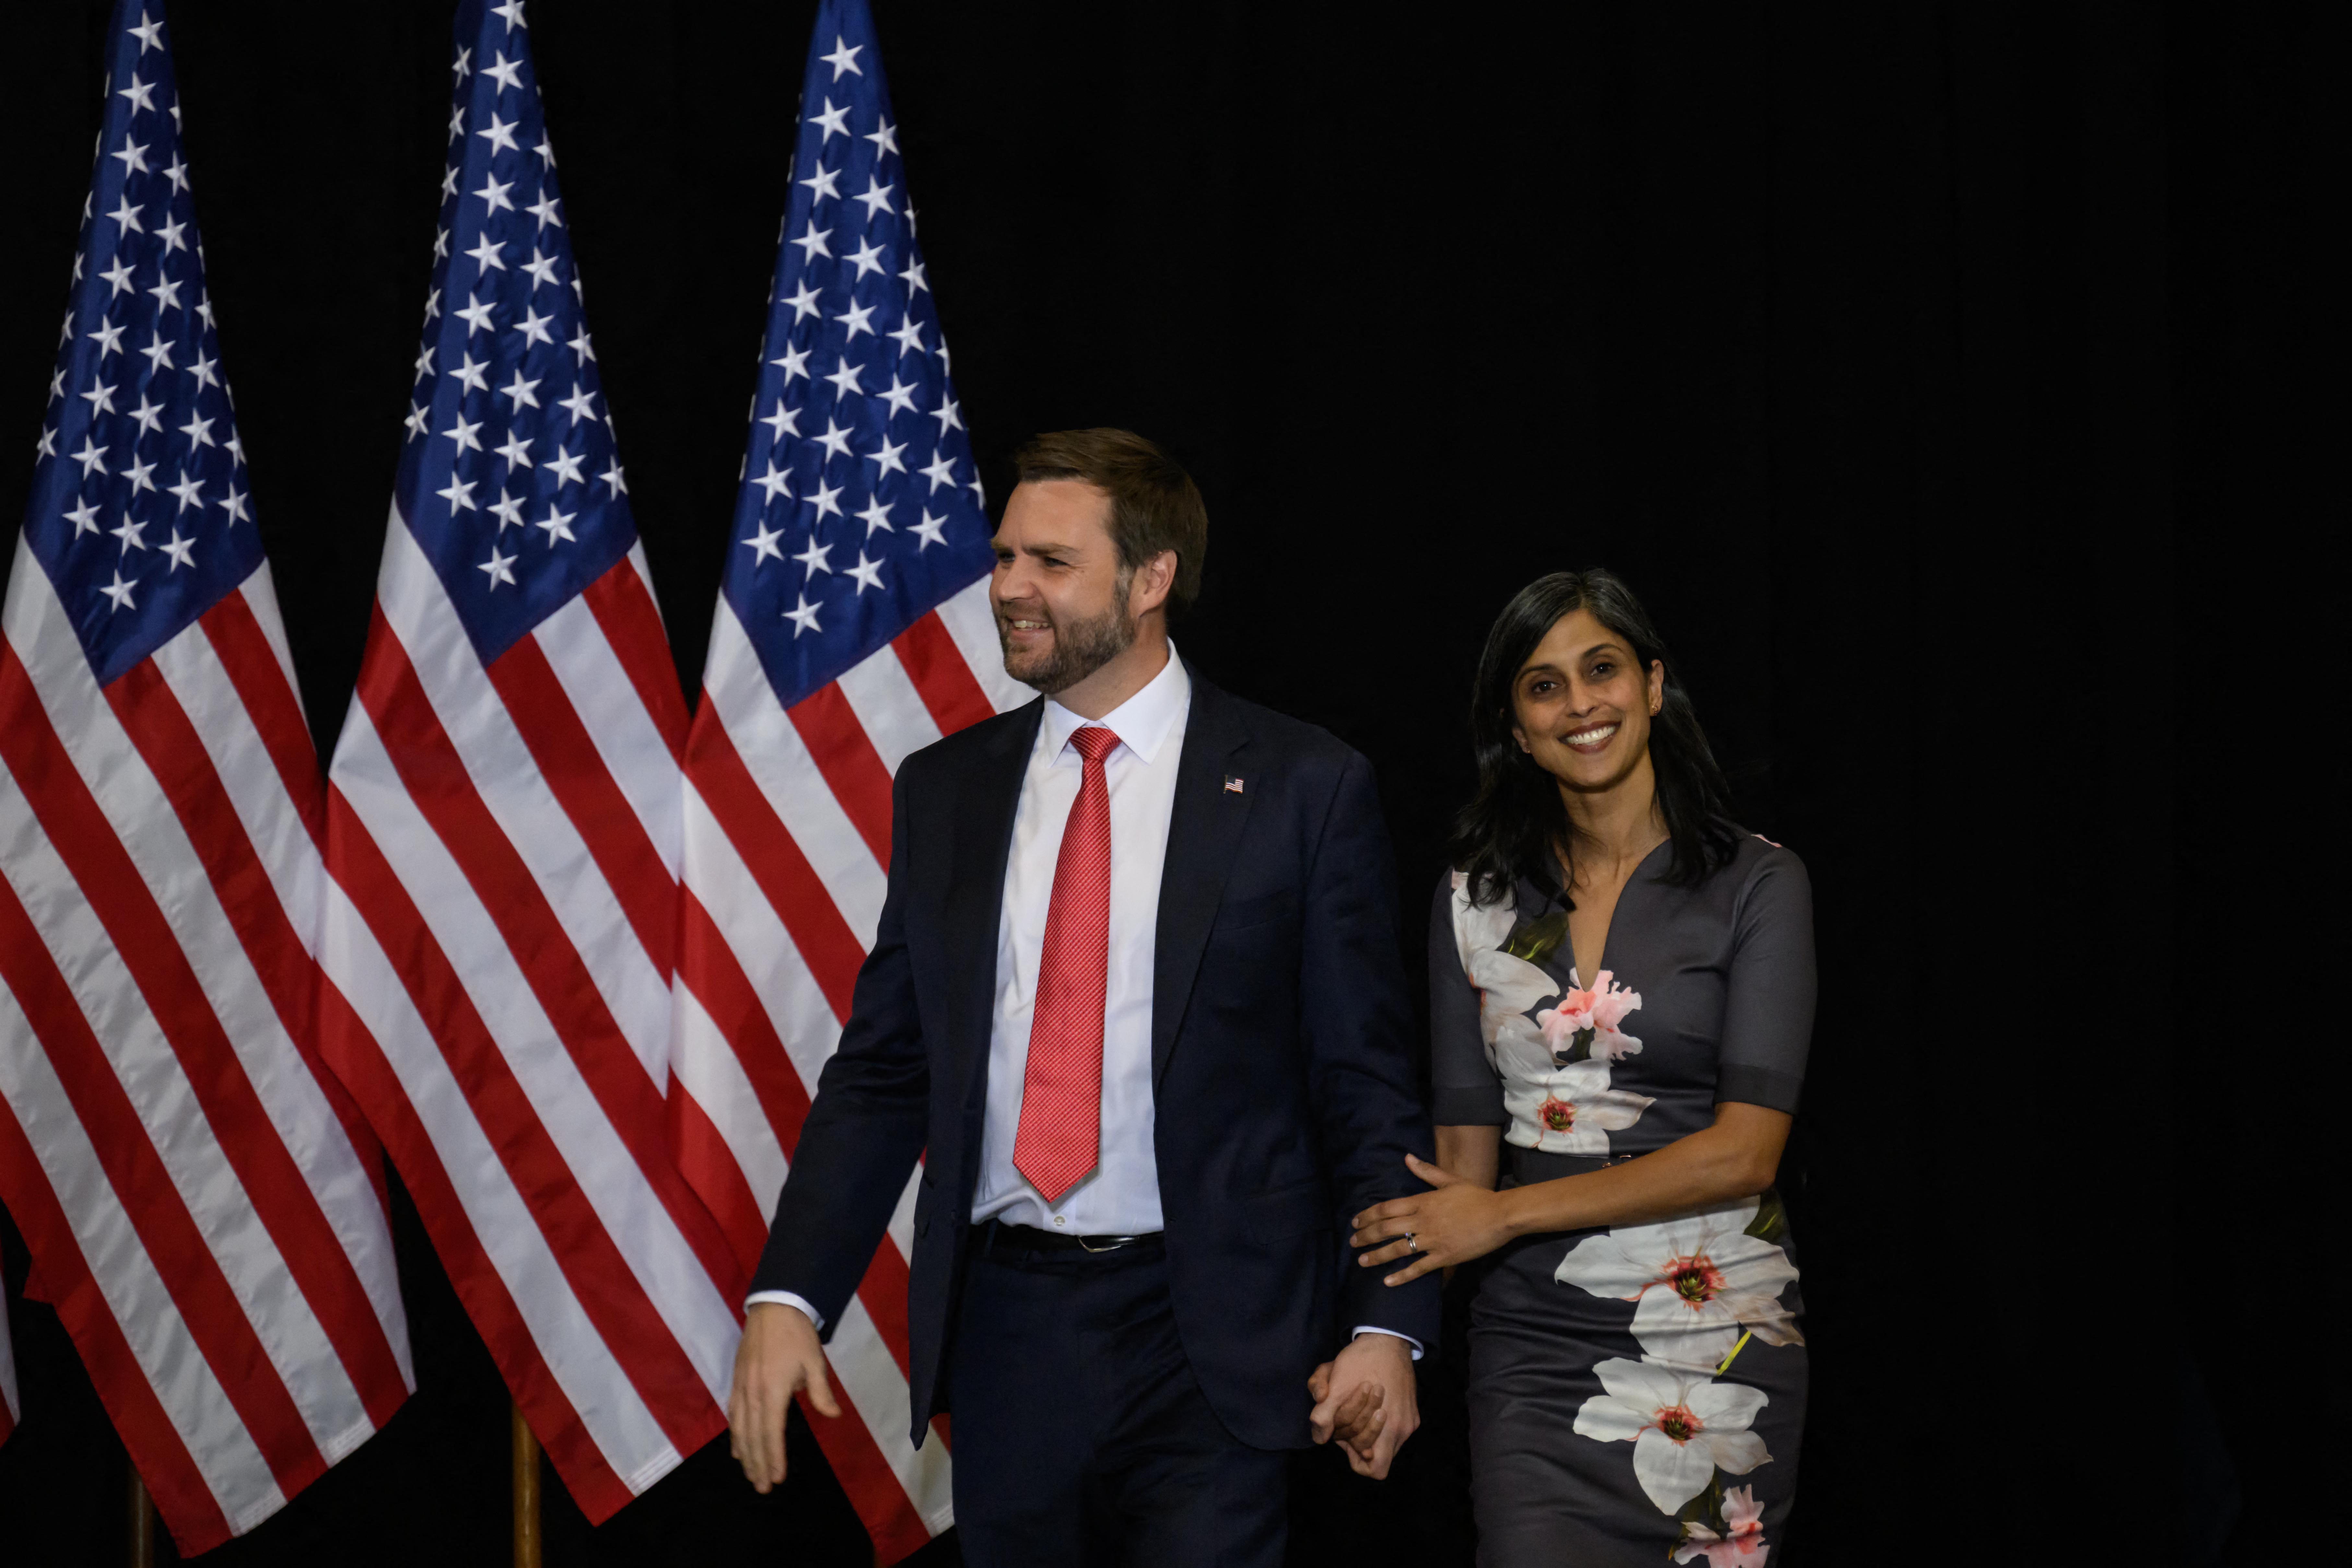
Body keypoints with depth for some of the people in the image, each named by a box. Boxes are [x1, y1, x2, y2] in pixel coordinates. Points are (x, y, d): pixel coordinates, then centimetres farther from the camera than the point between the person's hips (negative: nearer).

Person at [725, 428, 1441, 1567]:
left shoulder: (1304, 788, -1)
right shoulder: (945, 789, 10)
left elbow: (1367, 1085, -1)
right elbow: (880, 1071, 10)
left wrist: (1388, 1325, -10)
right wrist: (787, 1297, -2)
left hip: (1207, 1344, -3)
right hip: (1000, 1332, 3)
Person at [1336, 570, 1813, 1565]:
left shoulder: (1757, 885, -2)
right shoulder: (1478, 894, 9)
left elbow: (1744, 1152, -10)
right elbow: (1467, 1142, 8)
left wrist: (1506, 1214, -9)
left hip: (1717, 1330, -2)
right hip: (1533, 1336, 2)